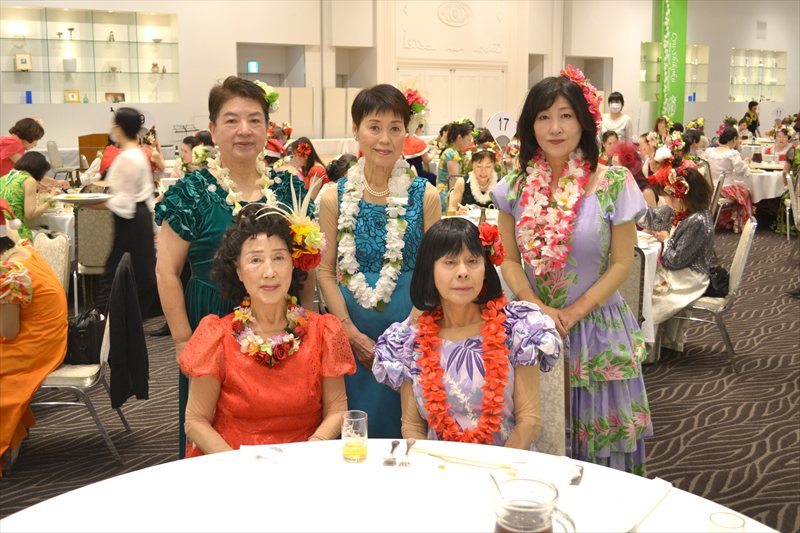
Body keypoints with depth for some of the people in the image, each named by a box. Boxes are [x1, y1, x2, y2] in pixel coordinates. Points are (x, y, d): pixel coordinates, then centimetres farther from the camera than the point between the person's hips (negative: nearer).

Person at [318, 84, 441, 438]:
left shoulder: (425, 196, 0)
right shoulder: (335, 198, 2)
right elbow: (326, 272, 2)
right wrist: (351, 331, -8)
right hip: (350, 336, 1)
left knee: (405, 425, 7)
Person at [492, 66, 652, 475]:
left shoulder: (613, 184, -8)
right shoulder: (515, 187, 0)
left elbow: (622, 262, -6)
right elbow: (510, 260, 4)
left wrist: (574, 312, -13)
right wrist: (537, 307, -12)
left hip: (597, 327, -2)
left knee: (597, 438, 8)